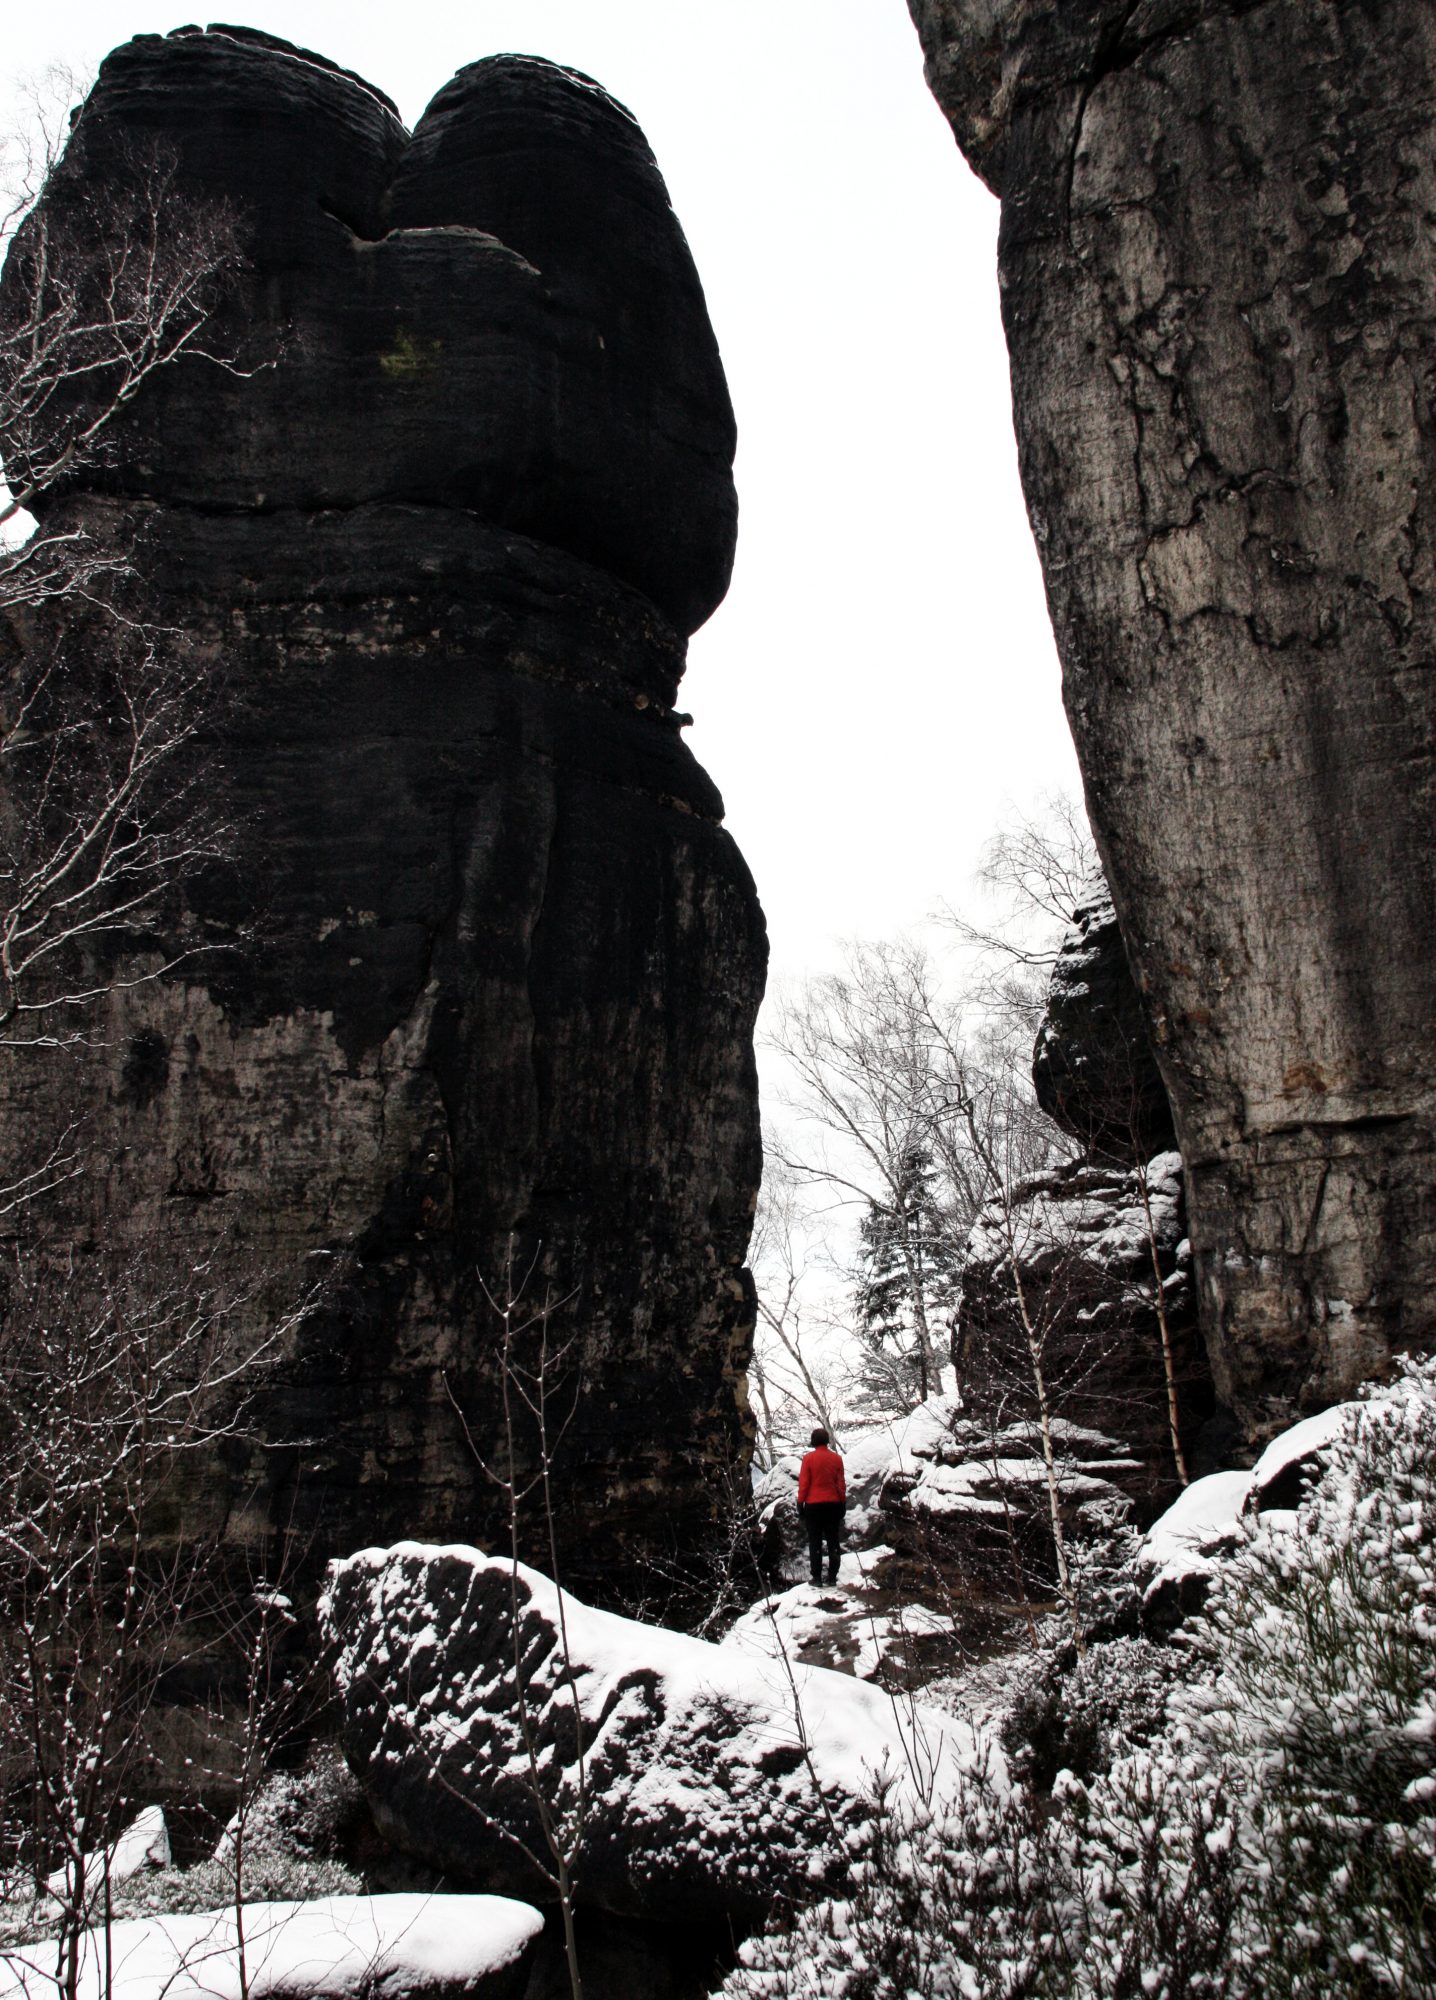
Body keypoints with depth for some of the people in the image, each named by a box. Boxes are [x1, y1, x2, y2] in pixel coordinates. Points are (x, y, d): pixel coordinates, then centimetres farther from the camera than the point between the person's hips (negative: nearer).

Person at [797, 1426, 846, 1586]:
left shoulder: (809, 1458, -8)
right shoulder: (836, 1458, 0)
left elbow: (803, 1483, -7)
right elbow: (841, 1483, 4)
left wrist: (800, 1502, 1)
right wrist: (843, 1502, 12)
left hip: (813, 1505, -2)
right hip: (833, 1505, 2)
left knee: (815, 1542, 4)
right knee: (833, 1541, 10)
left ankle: (817, 1577, 3)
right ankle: (832, 1576, 10)